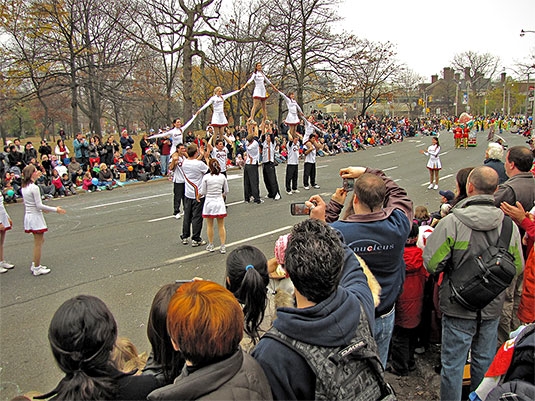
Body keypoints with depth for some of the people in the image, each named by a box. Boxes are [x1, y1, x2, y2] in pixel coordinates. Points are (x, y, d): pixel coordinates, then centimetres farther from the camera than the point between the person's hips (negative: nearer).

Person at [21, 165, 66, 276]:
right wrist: (55, 209, -13)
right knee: (38, 243, 0)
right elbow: (39, 205, -19)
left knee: (40, 240, 20)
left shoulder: (24, 187, 8)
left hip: (28, 216, 9)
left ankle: (35, 264, 25)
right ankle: (37, 268, 8)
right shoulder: (34, 188, -19)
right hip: (36, 217, -9)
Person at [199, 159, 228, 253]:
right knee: (221, 226, 8)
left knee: (209, 225, 11)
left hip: (209, 202, -2)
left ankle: (210, 245, 20)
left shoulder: (206, 177, -11)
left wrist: (198, 196, 15)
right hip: (219, 202, 2)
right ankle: (223, 246, 9)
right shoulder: (222, 177, -3)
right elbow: (226, 191, 5)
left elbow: (203, 192, -6)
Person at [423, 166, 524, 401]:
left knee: (453, 363, 11)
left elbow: (431, 263, -17)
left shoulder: (451, 223, -21)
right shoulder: (509, 225, -8)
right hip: (492, 308, 4)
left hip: (458, 309, -4)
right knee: (485, 361, 22)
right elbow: (518, 268, 3)